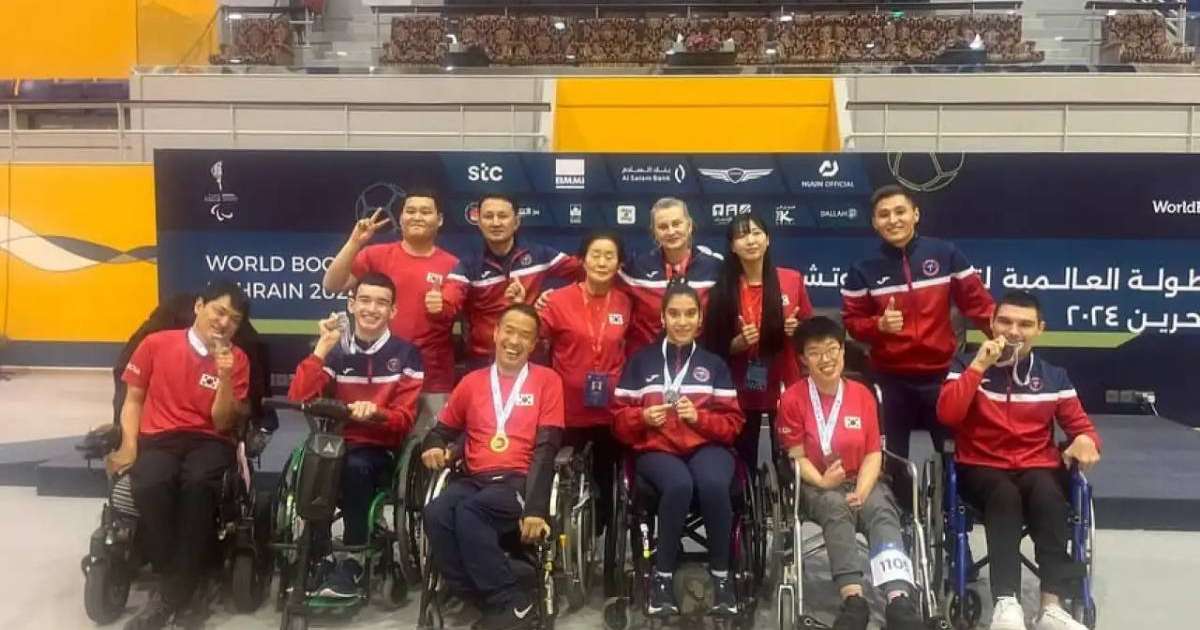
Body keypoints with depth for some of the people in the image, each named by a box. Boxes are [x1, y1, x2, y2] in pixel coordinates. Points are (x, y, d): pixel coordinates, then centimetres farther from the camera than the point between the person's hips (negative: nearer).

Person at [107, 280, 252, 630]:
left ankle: (170, 595, -22)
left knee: (198, 484, -36)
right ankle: (177, 592, -18)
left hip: (209, 440, 0)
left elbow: (222, 423, -3)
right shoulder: (156, 344, 4)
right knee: (150, 486, -35)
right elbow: (133, 399, 11)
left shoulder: (237, 360, 3)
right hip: (158, 438, 1)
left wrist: (225, 377, -17)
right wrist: (129, 446, -4)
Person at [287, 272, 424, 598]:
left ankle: (353, 561, -18)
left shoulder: (406, 355, 1)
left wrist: (375, 413, -24)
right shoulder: (335, 350, 8)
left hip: (380, 453, -2)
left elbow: (403, 421, -3)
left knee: (356, 467, -35)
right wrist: (322, 348, -11)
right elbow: (299, 398, -5)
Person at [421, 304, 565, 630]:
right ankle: (487, 599, -15)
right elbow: (443, 429, 26)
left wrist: (536, 507, -16)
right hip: (474, 480, 4)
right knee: (436, 514, -27)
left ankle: (511, 603, -17)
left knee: (468, 512, -32)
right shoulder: (472, 382, 17)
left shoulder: (547, 380, 6)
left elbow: (545, 448, -4)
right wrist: (434, 445, -1)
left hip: (519, 481, -4)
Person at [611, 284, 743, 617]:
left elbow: (733, 423, 9)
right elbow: (619, 419, 11)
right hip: (657, 448, -1)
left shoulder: (714, 364, 15)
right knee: (679, 485, -36)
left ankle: (721, 575, -15)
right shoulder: (641, 361, 13)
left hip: (707, 446, 1)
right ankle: (663, 575, -18)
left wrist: (699, 417, -10)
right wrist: (643, 417, -10)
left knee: (714, 485, -35)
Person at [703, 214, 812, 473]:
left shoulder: (792, 279, -1)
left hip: (784, 386, 0)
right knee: (744, 463, 4)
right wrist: (737, 343, -18)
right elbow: (713, 346, 0)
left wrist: (798, 330, -11)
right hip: (741, 391, 0)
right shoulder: (722, 290, -3)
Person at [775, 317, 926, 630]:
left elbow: (873, 453, 2)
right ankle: (853, 600, -48)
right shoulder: (793, 398, -2)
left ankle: (900, 602, -47)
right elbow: (797, 457, -3)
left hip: (860, 482, 2)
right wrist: (822, 481, -21)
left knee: (883, 512, -30)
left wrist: (862, 491, -15)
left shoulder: (863, 394, 6)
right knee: (837, 509, -35)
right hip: (816, 485, -2)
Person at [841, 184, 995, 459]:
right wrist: (879, 325, -19)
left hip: (940, 374, 0)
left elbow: (976, 301, 0)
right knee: (892, 458, 10)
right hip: (890, 379, 0)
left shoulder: (946, 254, -2)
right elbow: (851, 322, 1)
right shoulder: (864, 270, -1)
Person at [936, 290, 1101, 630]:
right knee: (1005, 495, -36)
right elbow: (947, 415, -12)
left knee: (1047, 496, -33)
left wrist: (1086, 440, -10)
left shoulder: (1054, 376, 11)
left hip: (1037, 469, 2)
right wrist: (979, 366, -16)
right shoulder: (967, 366, 4)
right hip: (981, 468, -2)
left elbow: (1080, 424, 15)